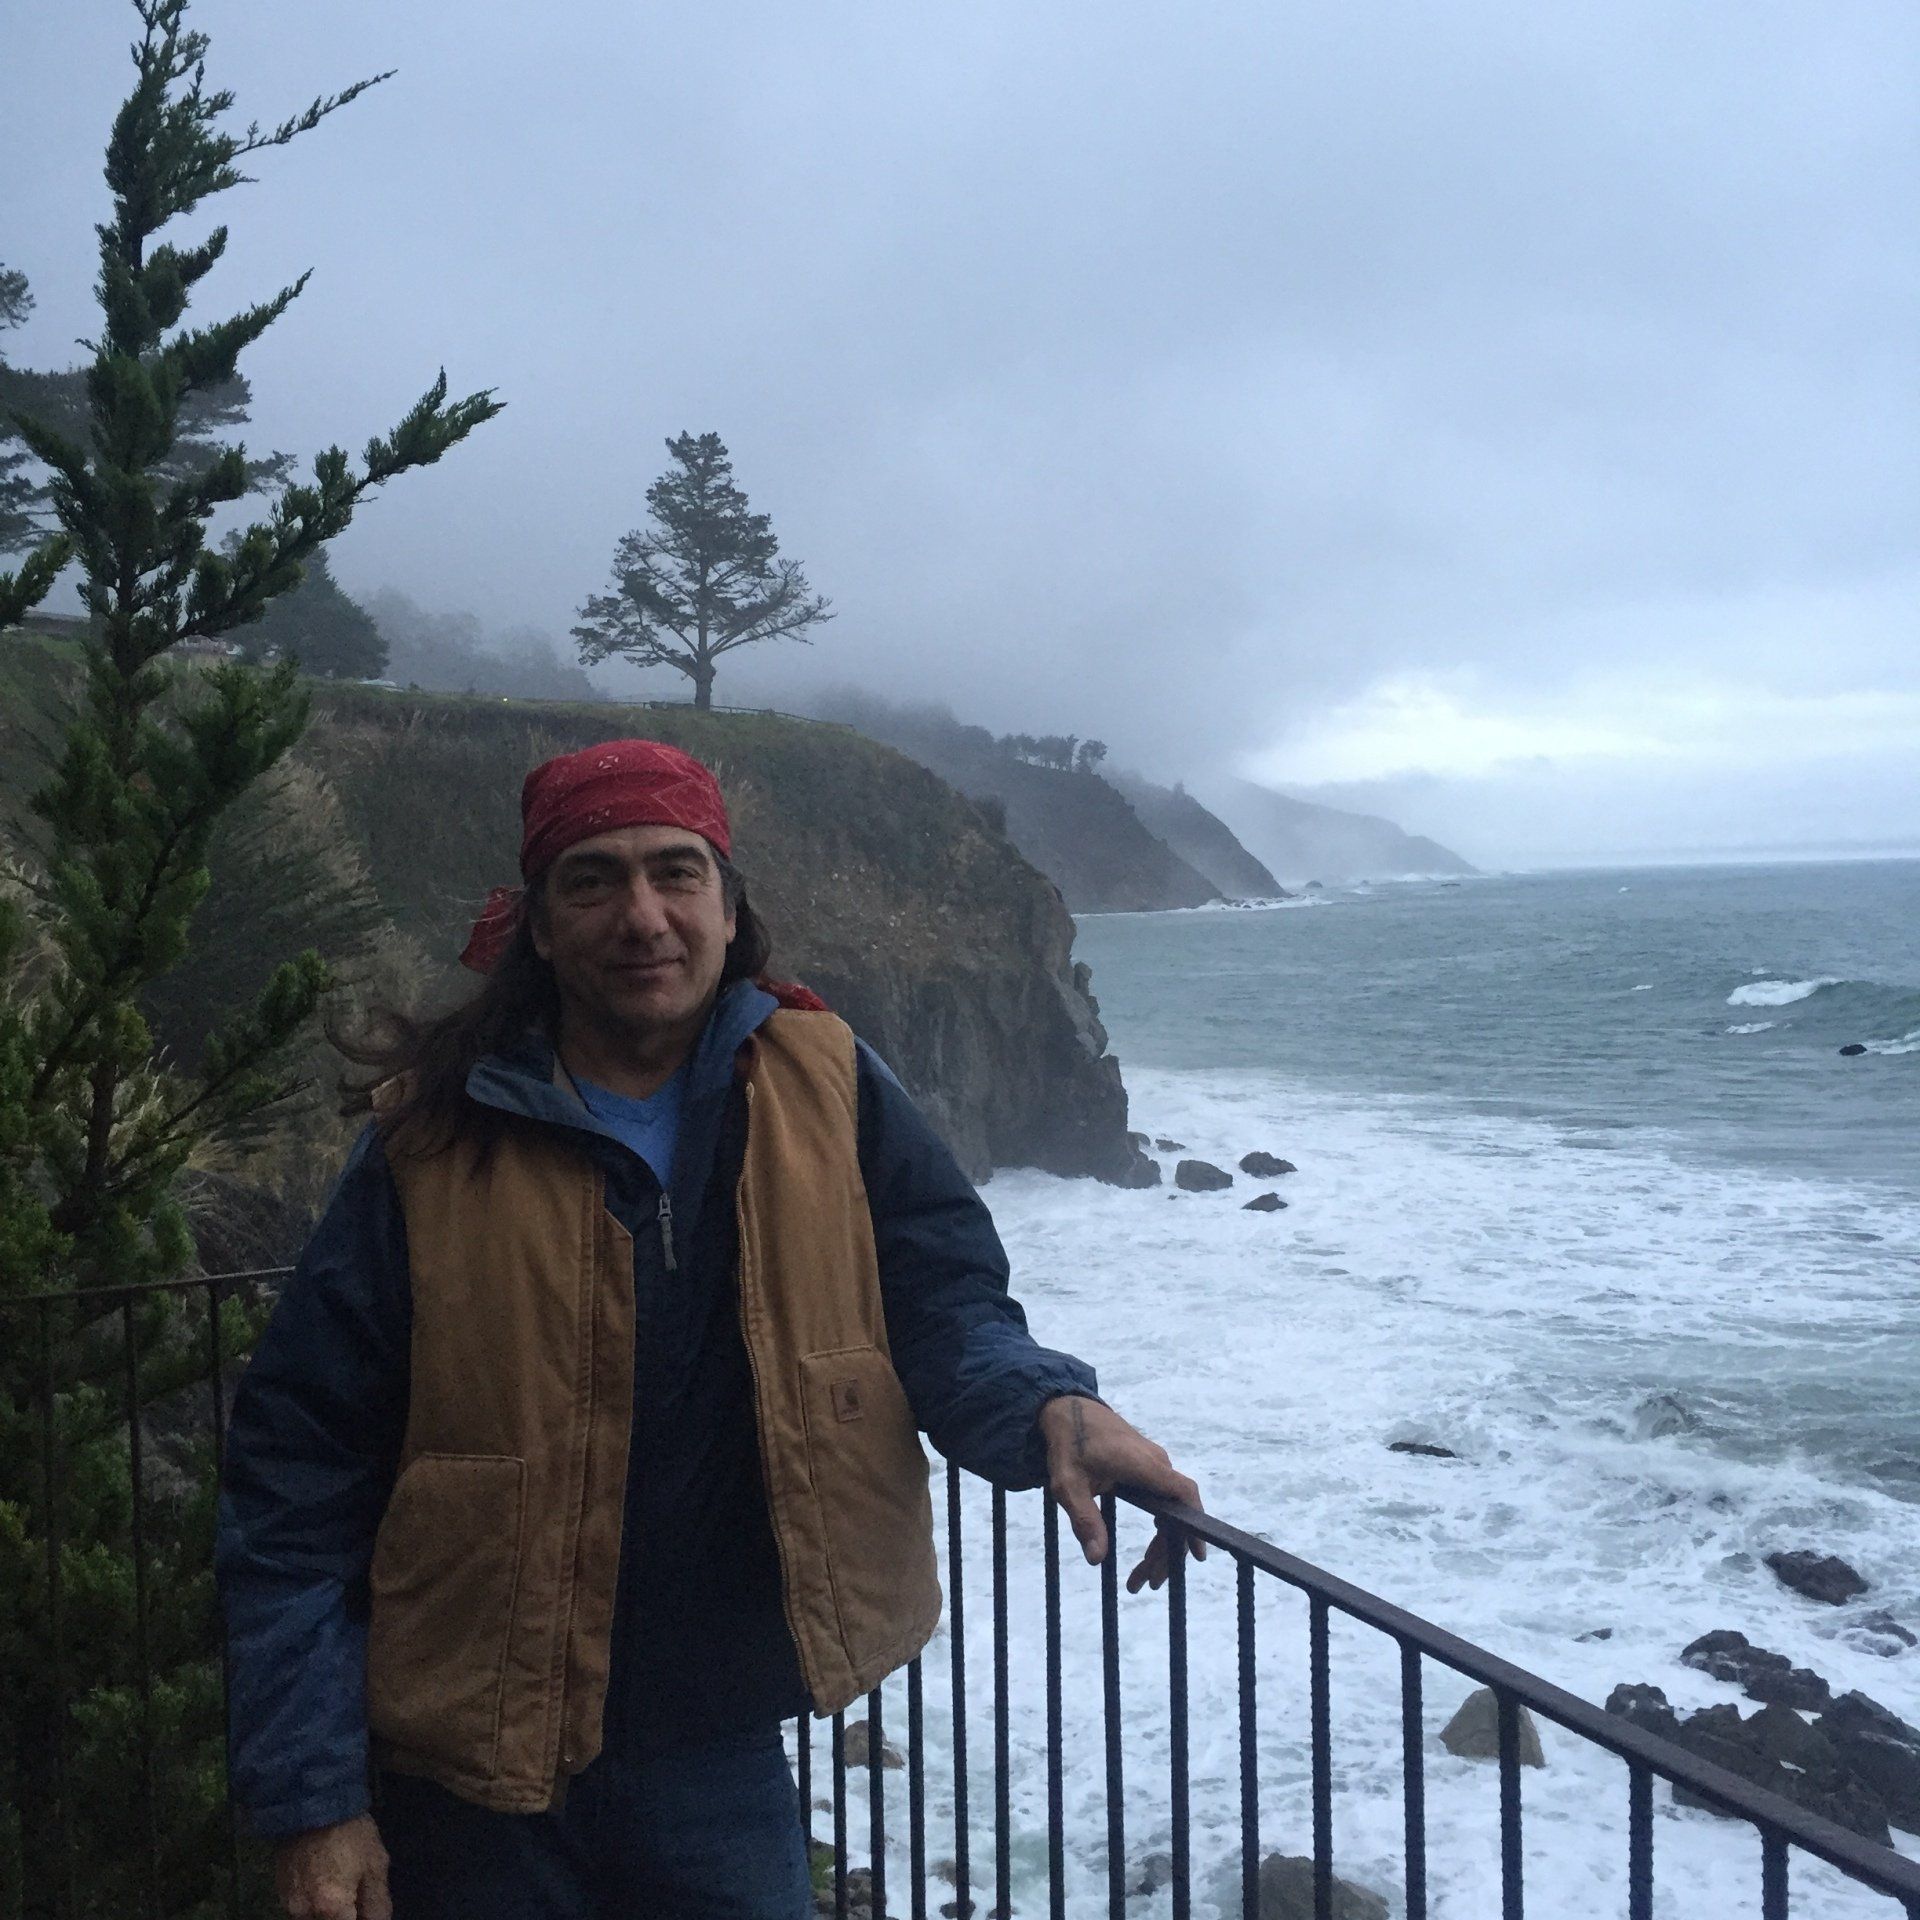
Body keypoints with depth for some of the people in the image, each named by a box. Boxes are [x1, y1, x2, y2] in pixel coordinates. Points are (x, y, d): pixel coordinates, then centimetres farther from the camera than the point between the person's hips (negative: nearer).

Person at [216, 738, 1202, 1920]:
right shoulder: (434, 1149, -11)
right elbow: (297, 1485, -8)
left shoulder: (827, 1092, -5)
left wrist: (1052, 1411, -28)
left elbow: (947, 1310, -6)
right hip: (474, 1793, -1)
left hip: (725, 1775, 1)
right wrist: (312, 1799, -10)